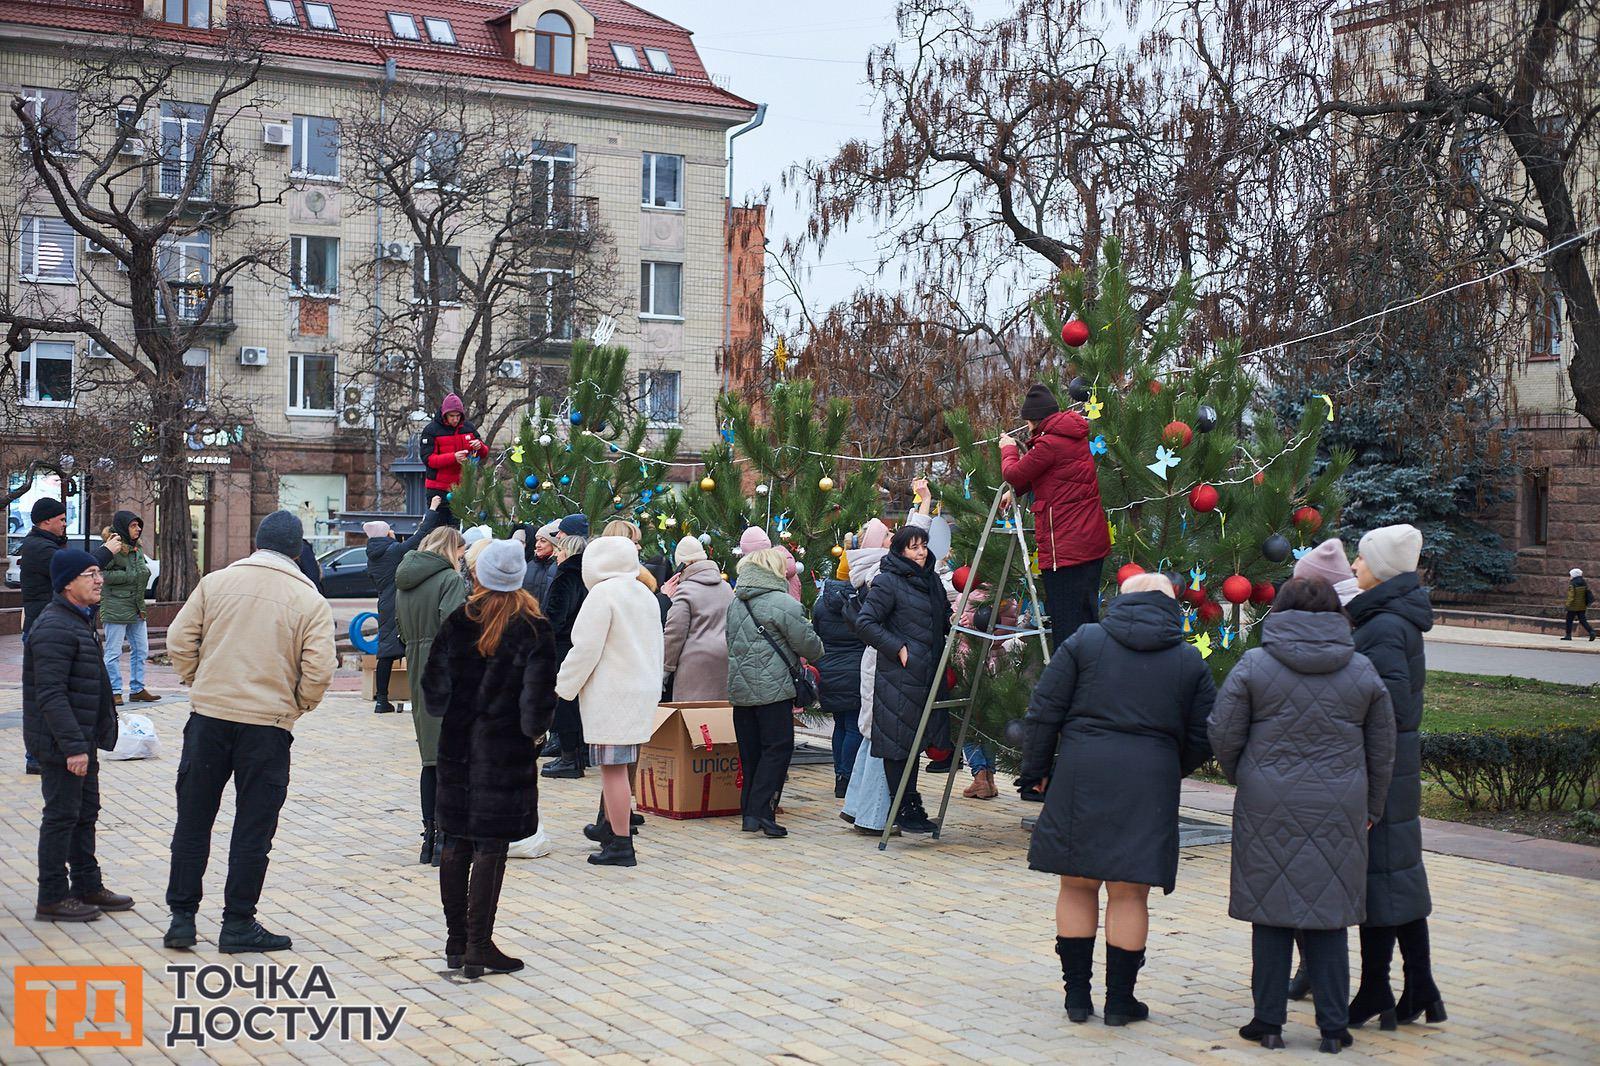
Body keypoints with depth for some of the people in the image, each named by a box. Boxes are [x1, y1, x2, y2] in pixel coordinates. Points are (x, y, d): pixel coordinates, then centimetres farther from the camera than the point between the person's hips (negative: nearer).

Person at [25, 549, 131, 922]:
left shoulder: (79, 621, 14)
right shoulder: (54, 628, -20)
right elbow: (51, 695, -26)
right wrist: (73, 746, -29)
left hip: (81, 740, 10)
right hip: (61, 743, -10)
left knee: (86, 812, 17)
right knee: (61, 816, -3)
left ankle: (87, 885, 27)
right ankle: (52, 898, 5)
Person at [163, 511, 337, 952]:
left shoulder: (215, 583, 2)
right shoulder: (310, 602, -3)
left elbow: (179, 641, 0)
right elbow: (319, 670, -11)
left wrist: (199, 681, 15)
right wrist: (300, 703, 7)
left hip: (208, 717, 2)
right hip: (268, 723, -2)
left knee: (193, 820, 13)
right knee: (253, 829, 7)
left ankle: (182, 917, 17)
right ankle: (238, 924, 11)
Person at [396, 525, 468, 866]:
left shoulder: (405, 582, 14)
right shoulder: (449, 579, -11)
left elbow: (400, 626, 16)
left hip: (419, 674, 7)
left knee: (431, 758, 14)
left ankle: (429, 837, 17)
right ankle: (444, 839, -5)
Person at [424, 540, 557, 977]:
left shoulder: (457, 624, 1)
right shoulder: (533, 630, -9)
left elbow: (434, 683, 2)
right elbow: (540, 694, -14)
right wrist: (533, 732, 3)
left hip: (457, 746, 4)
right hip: (506, 751, -4)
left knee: (456, 844, 11)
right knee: (490, 847, -1)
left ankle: (455, 941, 20)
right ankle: (479, 947, 1)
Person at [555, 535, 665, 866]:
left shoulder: (603, 594, -12)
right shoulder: (645, 594, 15)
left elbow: (586, 649, -14)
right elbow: (655, 647, 21)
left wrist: (563, 687, -4)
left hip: (611, 694, -9)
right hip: (643, 690, 9)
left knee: (613, 767, -6)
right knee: (619, 765, 17)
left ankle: (621, 846, -5)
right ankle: (612, 825, 26)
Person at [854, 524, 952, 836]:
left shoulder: (932, 580, 15)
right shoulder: (888, 582, -8)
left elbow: (945, 618, 30)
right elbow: (865, 622, -13)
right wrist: (897, 648, -15)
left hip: (925, 674, 8)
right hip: (898, 675, -8)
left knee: (915, 738, 13)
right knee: (897, 741, -4)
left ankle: (911, 806, 20)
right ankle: (903, 809, 1)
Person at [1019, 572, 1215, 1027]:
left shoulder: (1085, 641, 5)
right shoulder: (1190, 660, 9)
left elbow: (1043, 712, 2)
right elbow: (1203, 737, 10)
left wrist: (1037, 769, 12)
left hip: (1081, 774, 0)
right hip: (1150, 781, 0)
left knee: (1077, 885, 9)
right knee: (1129, 893, 5)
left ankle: (1077, 994, 14)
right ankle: (1120, 1000, 10)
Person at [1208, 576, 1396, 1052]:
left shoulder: (1255, 665, -4)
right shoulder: (1362, 671, 4)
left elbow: (1223, 735, -4)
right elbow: (1382, 750, 11)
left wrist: (1244, 781, 15)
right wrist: (1371, 810, 22)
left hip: (1269, 811, -2)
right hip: (1338, 812, 2)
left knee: (1270, 913, 7)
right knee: (1329, 916, 9)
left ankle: (1269, 1022, 11)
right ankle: (1333, 1027, 11)